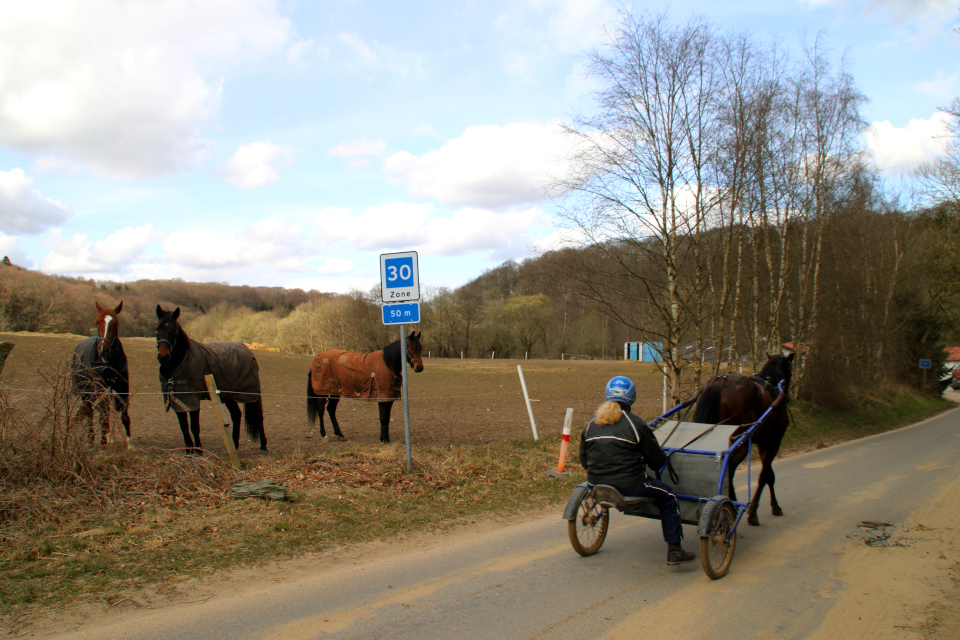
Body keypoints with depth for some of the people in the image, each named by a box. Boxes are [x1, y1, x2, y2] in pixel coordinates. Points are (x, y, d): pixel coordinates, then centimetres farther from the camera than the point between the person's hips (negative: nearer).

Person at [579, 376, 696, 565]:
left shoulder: (590, 425, 5)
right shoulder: (636, 425, -9)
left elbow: (584, 461, 11)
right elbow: (657, 461, -4)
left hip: (597, 484, 6)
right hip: (630, 485, -6)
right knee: (668, 497, 15)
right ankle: (674, 551, 15)